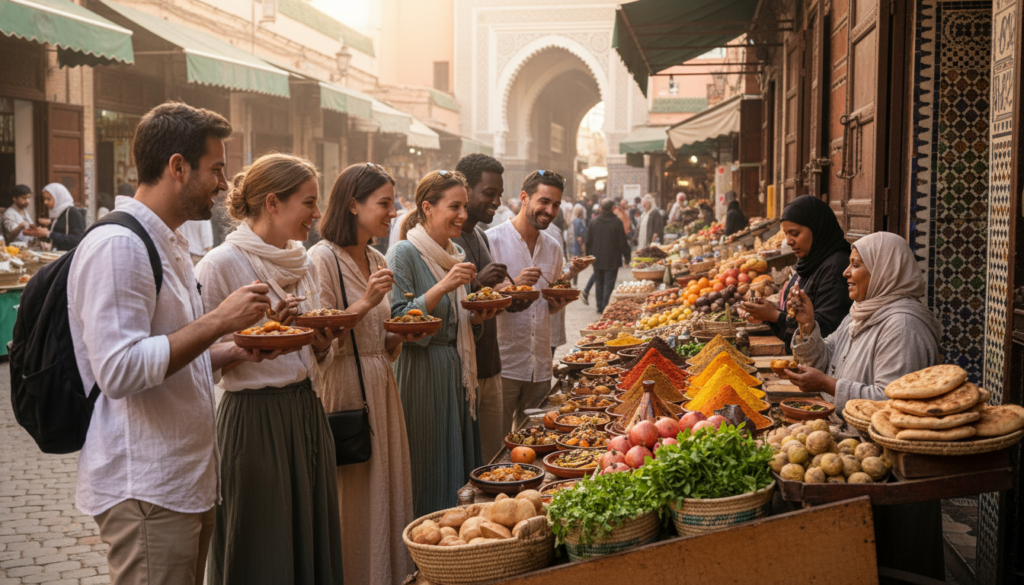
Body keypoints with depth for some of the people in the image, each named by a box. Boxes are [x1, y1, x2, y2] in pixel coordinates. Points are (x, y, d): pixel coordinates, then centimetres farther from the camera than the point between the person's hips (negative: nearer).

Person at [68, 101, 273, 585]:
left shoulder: (168, 245, 17)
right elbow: (118, 371, -25)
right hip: (144, 491, -10)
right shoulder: (117, 245, -16)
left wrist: (237, 350, 9)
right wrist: (217, 321, -21)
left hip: (188, 480, 10)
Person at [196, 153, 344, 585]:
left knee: (314, 542, 12)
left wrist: (322, 344, -1)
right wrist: (260, 334, -21)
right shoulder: (220, 264, -11)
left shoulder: (304, 264, 12)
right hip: (253, 416, -7)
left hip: (307, 413, 7)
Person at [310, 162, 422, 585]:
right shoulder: (322, 258, -11)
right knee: (351, 499, 0)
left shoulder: (377, 261, 14)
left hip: (381, 390, 8)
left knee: (385, 492, 11)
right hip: (344, 391, -8)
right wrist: (365, 303, -19)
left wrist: (401, 337, 2)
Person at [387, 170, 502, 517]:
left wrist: (478, 318, 0)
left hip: (457, 372, 8)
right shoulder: (404, 254, -10)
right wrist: (442, 288, -24)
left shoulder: (456, 255, 14)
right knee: (425, 472, -3)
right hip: (420, 374, -8)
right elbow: (398, 321, -17)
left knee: (459, 467, 11)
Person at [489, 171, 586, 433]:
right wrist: (514, 286, -23)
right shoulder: (492, 240, -6)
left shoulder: (553, 247, 13)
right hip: (502, 363, -6)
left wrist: (559, 303, 0)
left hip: (540, 367, 6)